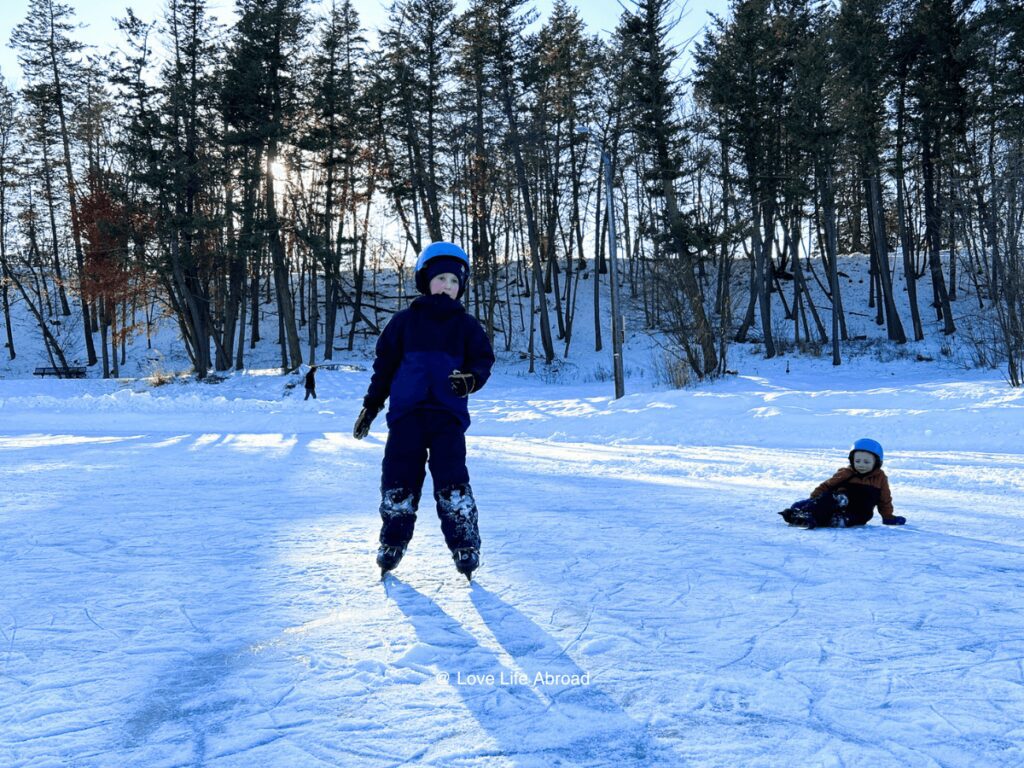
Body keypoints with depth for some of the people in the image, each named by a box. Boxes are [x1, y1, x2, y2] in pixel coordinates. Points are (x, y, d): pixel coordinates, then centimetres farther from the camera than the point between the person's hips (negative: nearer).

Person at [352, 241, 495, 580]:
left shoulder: (466, 325, 12)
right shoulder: (405, 320, 12)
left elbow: (483, 360, 10)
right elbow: (384, 364, 14)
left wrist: (471, 379, -13)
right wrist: (370, 405, 12)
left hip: (448, 413, -1)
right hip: (406, 412, 1)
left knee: (451, 481, -10)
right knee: (399, 478, 1)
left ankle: (465, 544, -1)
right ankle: (393, 541, 16)